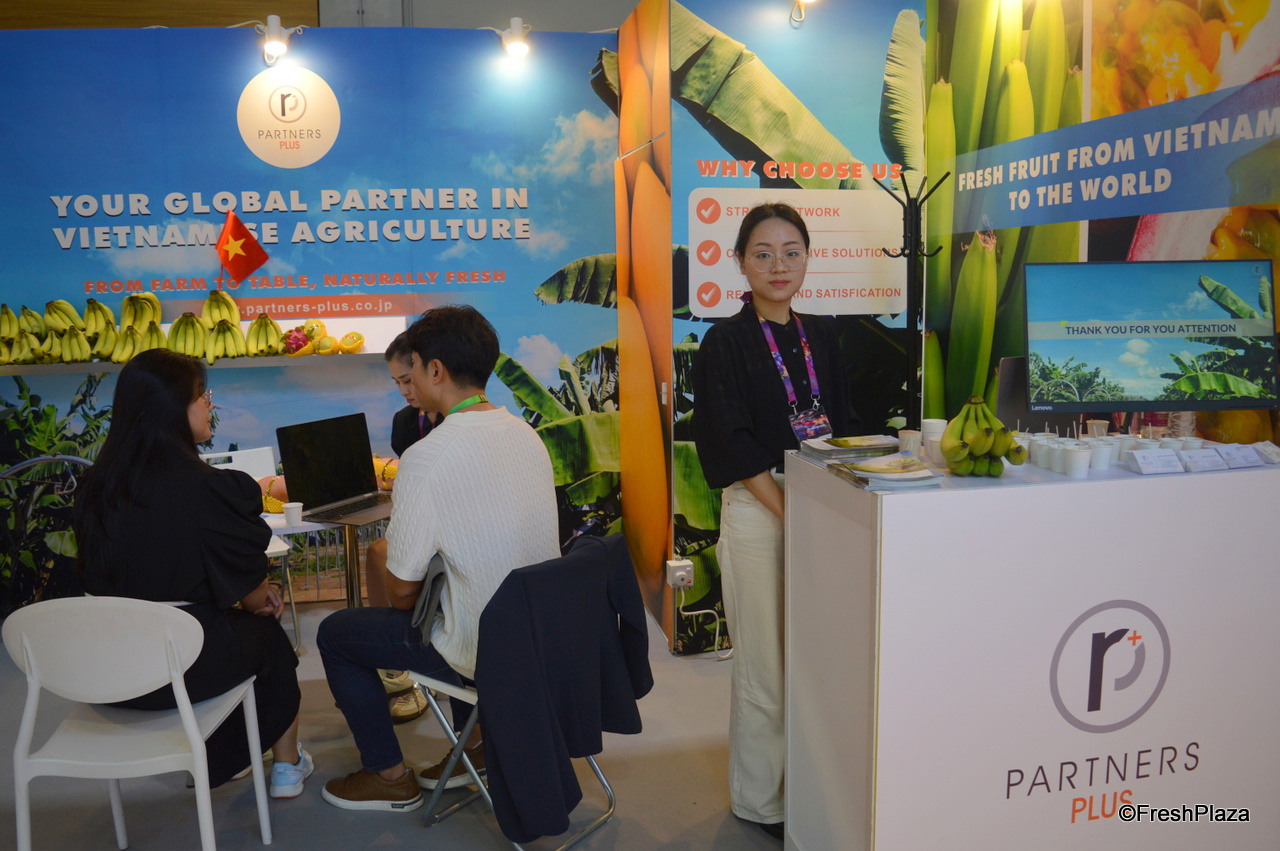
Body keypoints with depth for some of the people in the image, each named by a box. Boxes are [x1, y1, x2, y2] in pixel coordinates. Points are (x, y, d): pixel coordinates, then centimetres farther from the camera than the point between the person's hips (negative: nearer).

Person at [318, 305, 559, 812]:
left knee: (335, 633, 12)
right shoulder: (526, 434, 0)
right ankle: (478, 741, 33)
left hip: (485, 649, -7)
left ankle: (390, 777, 24)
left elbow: (402, 588, -14)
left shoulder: (426, 457, -22)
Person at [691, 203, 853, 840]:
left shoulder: (821, 335, 11)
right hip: (756, 513, -5)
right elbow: (734, 446, -12)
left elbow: (839, 424, 14)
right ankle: (759, 801, 20)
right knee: (765, 668, 2)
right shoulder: (727, 341, -6)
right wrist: (792, 516, -16)